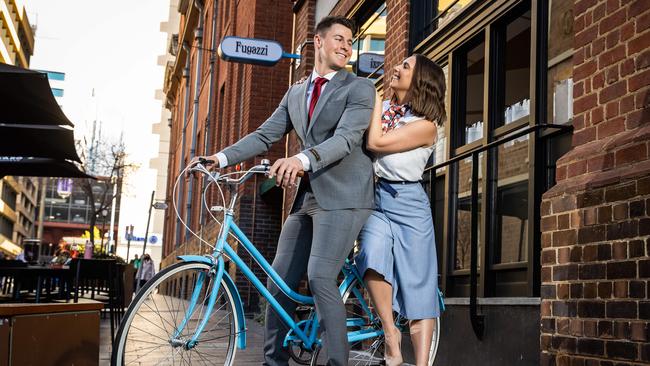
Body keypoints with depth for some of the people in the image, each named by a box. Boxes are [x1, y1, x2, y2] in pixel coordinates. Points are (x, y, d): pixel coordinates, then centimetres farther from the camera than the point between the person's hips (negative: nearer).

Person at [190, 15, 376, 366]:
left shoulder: (360, 88, -2)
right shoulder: (295, 93, 17)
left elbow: (347, 137, -18)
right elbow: (265, 135, 12)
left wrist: (302, 159, -36)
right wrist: (221, 158, -4)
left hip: (342, 197, -6)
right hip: (307, 197, 7)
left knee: (320, 277, -20)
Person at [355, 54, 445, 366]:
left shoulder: (425, 126, -8)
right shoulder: (383, 109, 11)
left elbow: (375, 143, -17)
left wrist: (376, 99, -7)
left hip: (408, 203, -3)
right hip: (376, 199, 4)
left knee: (418, 284, -3)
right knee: (374, 257, -25)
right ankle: (390, 334, -10)